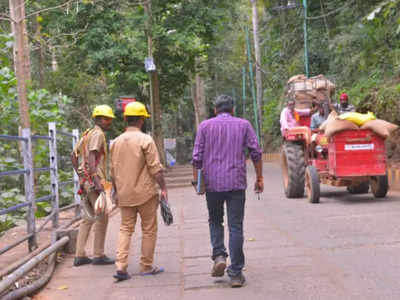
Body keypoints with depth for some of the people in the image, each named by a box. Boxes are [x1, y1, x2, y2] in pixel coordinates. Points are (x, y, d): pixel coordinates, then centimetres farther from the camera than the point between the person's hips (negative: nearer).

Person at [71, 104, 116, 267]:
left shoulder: (87, 134, 18)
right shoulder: (98, 134, -11)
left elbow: (73, 156, 21)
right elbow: (91, 157, -22)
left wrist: (81, 177, 21)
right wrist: (97, 180, -27)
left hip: (85, 181, 10)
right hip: (94, 181, -9)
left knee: (88, 218, 12)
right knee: (102, 218, -1)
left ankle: (79, 255, 12)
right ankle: (98, 255, 3)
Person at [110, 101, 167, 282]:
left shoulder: (116, 142, 7)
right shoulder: (145, 140, -11)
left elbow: (113, 172, 13)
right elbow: (155, 168, -14)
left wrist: (117, 193, 21)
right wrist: (163, 188, -8)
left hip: (125, 194, 5)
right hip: (145, 192, -5)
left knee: (125, 229, 11)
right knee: (149, 229, 8)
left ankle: (121, 266, -2)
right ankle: (146, 267, 14)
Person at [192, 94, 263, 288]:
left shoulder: (205, 126, 5)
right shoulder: (243, 125, 6)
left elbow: (197, 157, 0)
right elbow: (256, 152, 1)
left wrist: (196, 179, 8)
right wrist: (259, 178, 8)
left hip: (212, 183, 0)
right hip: (237, 183, 0)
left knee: (215, 221, 21)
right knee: (236, 227, 3)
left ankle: (219, 255, 1)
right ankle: (236, 273, 3)